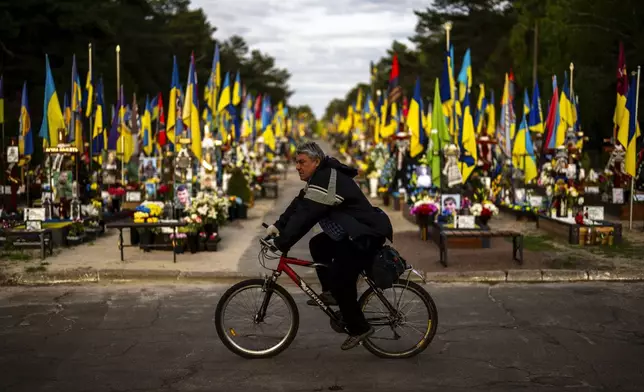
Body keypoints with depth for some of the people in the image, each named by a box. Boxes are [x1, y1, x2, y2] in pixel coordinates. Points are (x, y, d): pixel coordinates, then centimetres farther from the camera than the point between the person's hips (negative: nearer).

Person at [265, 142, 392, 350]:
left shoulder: (325, 180, -21)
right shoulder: (320, 177, 12)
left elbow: (305, 216, -24)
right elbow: (298, 205, 11)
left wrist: (281, 244, -20)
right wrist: (277, 226, 0)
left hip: (367, 235, -11)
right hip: (353, 232, 11)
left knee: (340, 279, -11)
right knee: (317, 245, 13)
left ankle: (359, 328, 1)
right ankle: (331, 293, 16)